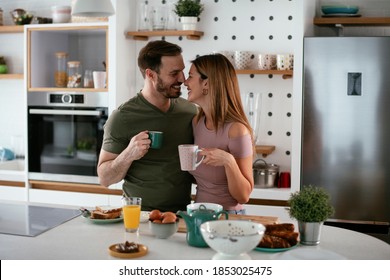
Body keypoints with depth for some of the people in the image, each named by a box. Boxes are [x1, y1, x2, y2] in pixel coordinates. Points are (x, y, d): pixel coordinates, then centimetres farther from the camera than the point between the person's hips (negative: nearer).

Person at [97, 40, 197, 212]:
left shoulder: (190, 111, 6)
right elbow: (104, 178, -3)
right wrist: (128, 155, -20)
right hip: (139, 215, -4)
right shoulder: (122, 118, -7)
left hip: (182, 213, 4)